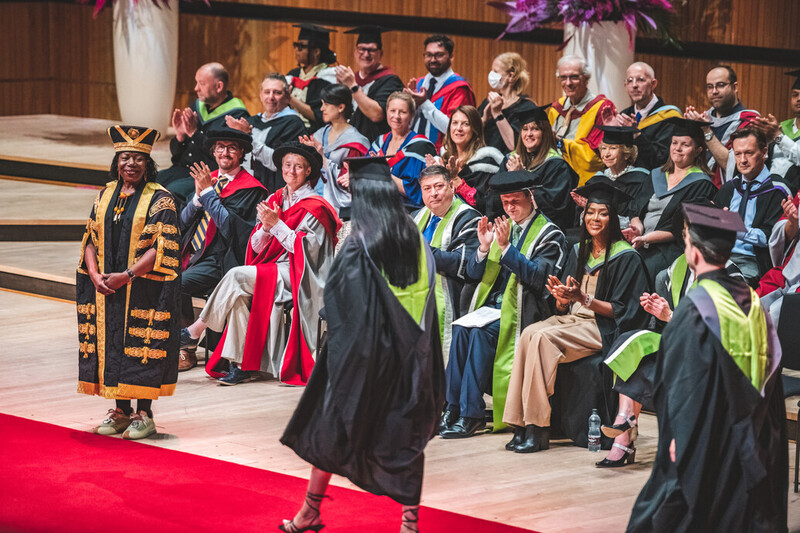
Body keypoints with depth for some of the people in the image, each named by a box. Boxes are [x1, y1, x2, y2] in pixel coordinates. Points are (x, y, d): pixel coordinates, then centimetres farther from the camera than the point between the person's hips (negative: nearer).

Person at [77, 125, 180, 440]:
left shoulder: (160, 200, -6)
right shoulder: (105, 196, 11)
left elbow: (162, 248, -13)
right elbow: (91, 239, 11)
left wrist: (126, 276, -19)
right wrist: (95, 275, -6)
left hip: (143, 291, -5)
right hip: (106, 292, 5)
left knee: (141, 347, -4)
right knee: (112, 344, 8)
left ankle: (144, 414, 5)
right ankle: (121, 410, 18)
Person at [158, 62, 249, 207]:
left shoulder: (236, 116, -7)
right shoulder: (197, 107, 15)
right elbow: (176, 152, 19)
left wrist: (194, 134, -20)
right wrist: (180, 136, -3)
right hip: (182, 170, 7)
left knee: (174, 190, -33)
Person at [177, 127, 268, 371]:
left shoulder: (250, 188, -5)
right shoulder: (208, 178, 17)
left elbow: (229, 225, -16)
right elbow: (184, 221, 13)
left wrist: (208, 193, -13)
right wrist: (199, 195, -5)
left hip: (219, 260, -7)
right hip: (192, 254, 7)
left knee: (177, 284, -28)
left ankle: (187, 351, -12)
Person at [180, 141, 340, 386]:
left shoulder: (314, 208, -3)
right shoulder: (275, 200, 15)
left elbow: (305, 249, -13)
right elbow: (257, 247, 10)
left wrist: (277, 224, -16)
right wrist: (265, 226, -10)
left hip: (297, 276, -6)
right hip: (270, 269, 6)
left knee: (237, 276, -26)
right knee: (238, 297, -26)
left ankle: (196, 330, -14)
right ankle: (243, 365, -27)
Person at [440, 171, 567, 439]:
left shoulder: (549, 234, 1)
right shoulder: (502, 227, 17)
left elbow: (538, 276, -15)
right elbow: (472, 274, 13)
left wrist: (505, 247, -22)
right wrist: (484, 247, -7)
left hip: (521, 311, -5)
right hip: (492, 306, 5)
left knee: (480, 332, -30)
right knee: (461, 329, -25)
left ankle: (470, 414, -29)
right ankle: (453, 408, -23)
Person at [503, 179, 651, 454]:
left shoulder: (626, 257, -4)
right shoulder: (579, 252, 16)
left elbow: (621, 310, -9)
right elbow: (564, 307, 16)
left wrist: (583, 298, -20)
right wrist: (561, 296, -9)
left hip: (602, 328, -6)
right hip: (572, 319, 6)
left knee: (543, 338, -31)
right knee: (529, 333, -26)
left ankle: (538, 429, -29)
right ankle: (522, 425, -29)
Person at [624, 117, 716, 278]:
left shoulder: (701, 184, 1)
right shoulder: (656, 175, 22)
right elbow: (637, 210, 18)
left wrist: (646, 238, -18)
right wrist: (637, 227, -6)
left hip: (670, 247, -6)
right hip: (641, 246, 6)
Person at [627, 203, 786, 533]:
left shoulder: (694, 307, -15)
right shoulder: (752, 302, 4)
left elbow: (686, 379, -17)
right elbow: (770, 369, 9)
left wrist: (678, 437, -12)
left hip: (708, 437, -6)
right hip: (753, 441, 6)